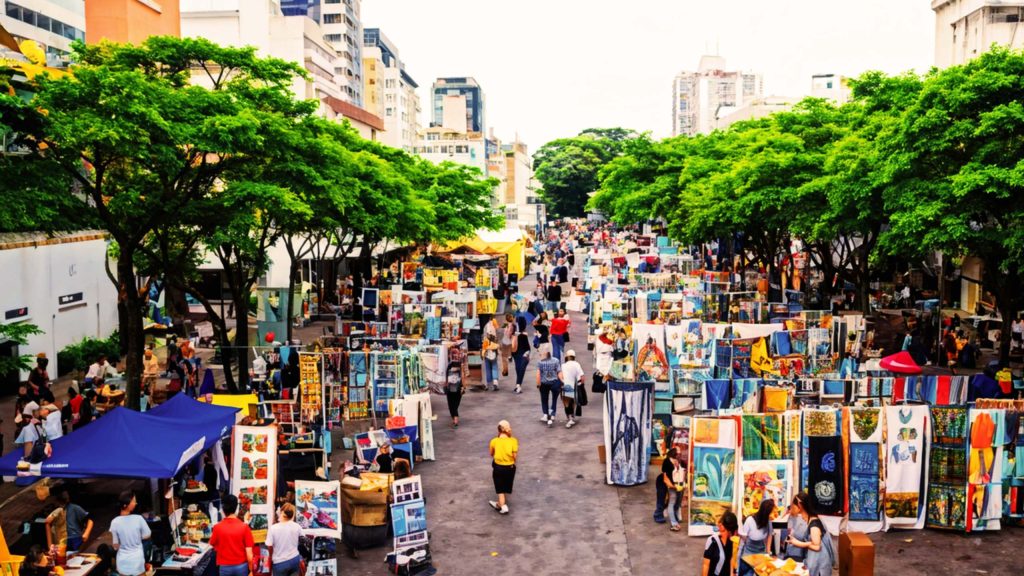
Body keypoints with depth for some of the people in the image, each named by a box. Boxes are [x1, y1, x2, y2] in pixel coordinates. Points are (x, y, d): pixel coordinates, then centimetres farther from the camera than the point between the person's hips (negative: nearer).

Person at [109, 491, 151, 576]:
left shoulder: (115, 522, -13)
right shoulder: (138, 519, -16)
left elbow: (116, 546, -5)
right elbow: (147, 536, -3)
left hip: (123, 562, 1)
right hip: (137, 560, -1)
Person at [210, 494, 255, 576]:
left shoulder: (217, 527, -9)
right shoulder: (244, 527, -11)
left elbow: (212, 544, 10)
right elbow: (249, 553, -10)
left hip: (224, 567, 1)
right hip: (241, 566, 0)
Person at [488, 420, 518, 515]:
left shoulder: (494, 441, -13)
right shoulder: (513, 440, -15)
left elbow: (491, 454, 2)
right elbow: (515, 456, -13)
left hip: (498, 467, -1)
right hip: (510, 467, 1)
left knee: (500, 488, 15)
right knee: (506, 488, 23)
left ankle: (503, 507, 9)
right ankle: (501, 503, 40)